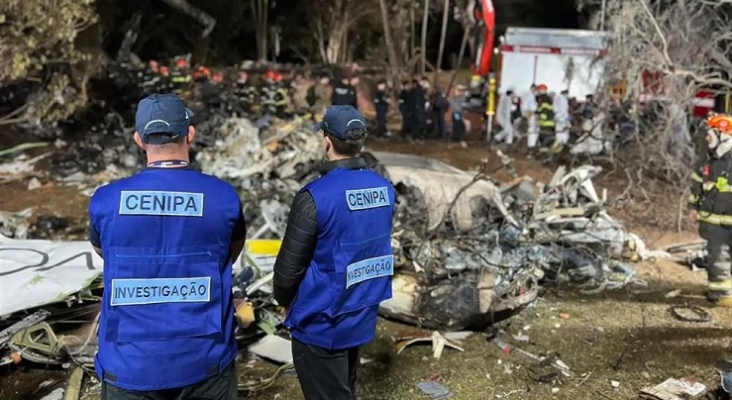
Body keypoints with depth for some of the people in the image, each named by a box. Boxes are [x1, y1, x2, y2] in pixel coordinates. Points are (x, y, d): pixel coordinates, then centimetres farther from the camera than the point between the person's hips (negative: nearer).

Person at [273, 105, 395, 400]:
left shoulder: (316, 196, -22)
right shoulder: (384, 189, -3)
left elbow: (289, 265, -16)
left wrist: (283, 299, 4)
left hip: (321, 323, -6)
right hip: (362, 317, 6)